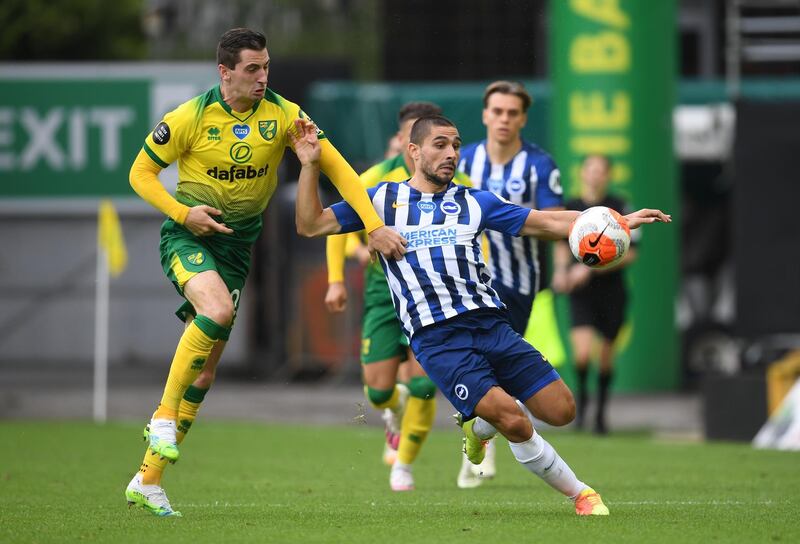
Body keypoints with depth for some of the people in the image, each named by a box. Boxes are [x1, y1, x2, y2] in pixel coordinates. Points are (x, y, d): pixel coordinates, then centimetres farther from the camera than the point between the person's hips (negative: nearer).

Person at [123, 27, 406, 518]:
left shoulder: (283, 114, -8)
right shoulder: (190, 118, -12)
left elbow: (336, 167, -8)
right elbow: (141, 173, -2)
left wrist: (375, 226, -18)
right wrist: (183, 212, -17)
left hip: (237, 243, 3)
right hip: (188, 235, -3)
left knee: (205, 371, 1)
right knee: (218, 311, -34)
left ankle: (148, 481, 9)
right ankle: (163, 418, -19)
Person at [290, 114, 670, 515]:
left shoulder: (473, 202, 16)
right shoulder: (383, 199, 11)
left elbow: (545, 223, 13)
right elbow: (311, 225, 9)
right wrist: (310, 165, -3)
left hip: (490, 324, 4)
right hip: (436, 339, -4)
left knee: (560, 410, -5)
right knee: (514, 421, -20)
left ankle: (478, 426, 23)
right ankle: (580, 495, 0)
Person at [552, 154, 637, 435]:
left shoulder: (619, 208, -6)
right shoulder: (570, 208, 2)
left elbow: (628, 254, -7)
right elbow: (562, 244, 19)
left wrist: (590, 268, -16)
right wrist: (561, 269, 1)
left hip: (611, 289, 0)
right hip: (581, 293, 0)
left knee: (606, 356, 9)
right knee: (582, 353, -18)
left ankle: (601, 411, 30)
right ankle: (581, 396, 11)